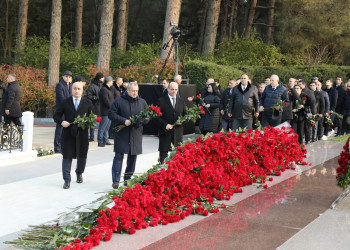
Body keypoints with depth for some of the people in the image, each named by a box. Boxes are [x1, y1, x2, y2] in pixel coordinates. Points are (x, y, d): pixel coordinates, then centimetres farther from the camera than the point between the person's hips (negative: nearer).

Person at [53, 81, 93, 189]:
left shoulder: (88, 103, 6)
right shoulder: (65, 102, 4)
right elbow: (56, 116, 8)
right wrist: (61, 122, -12)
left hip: (82, 134, 1)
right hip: (68, 134, -1)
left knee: (82, 156, 12)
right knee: (67, 156, -4)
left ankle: (79, 173, 38)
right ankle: (67, 180, 2)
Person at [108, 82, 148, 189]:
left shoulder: (142, 102, 9)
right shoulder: (119, 101, -2)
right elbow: (111, 114, -5)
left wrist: (140, 121, -11)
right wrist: (123, 121, -16)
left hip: (136, 135, 4)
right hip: (121, 134, -4)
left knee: (133, 157, 8)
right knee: (119, 156, -6)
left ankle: (128, 178, 20)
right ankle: (115, 181, -5)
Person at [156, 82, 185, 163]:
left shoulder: (181, 101, 13)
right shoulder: (161, 101, 0)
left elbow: (184, 114, 18)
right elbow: (157, 116, -3)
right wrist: (165, 125, -15)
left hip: (178, 132, 3)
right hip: (165, 131, -3)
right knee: (163, 153, -1)